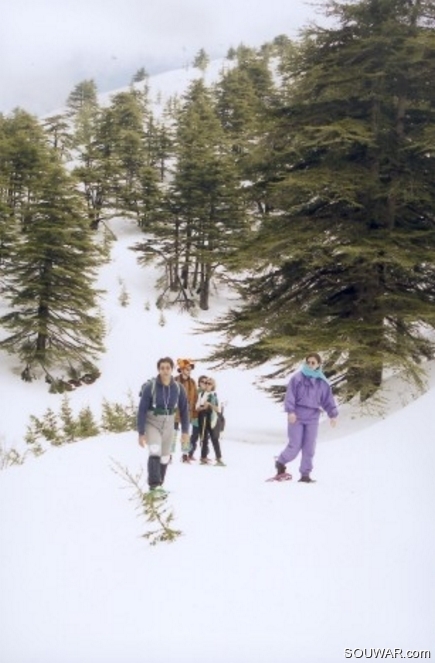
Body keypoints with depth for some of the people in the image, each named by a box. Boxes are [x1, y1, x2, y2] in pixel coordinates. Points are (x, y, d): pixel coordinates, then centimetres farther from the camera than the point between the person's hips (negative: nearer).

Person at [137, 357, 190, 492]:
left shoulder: (178, 388, -10)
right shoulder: (150, 386, -19)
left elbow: (184, 410, 1)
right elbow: (142, 410, -15)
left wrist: (185, 431, -1)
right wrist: (141, 433, -16)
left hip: (168, 425, 4)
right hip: (152, 423, -3)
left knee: (165, 457, 12)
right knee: (155, 452, -25)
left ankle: (159, 484, 30)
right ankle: (153, 484, -24)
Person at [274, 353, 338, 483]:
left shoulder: (322, 382, 8)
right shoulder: (297, 378, -3)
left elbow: (328, 399, 12)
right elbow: (290, 395, -7)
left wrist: (333, 414, 2)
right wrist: (290, 411, -17)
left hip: (312, 418, 4)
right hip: (296, 417, -4)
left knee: (309, 448, 4)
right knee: (295, 446, -4)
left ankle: (305, 474, 13)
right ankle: (280, 463, 21)